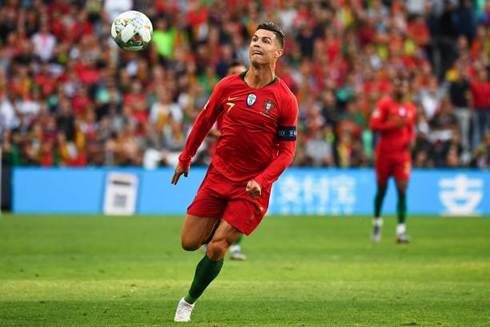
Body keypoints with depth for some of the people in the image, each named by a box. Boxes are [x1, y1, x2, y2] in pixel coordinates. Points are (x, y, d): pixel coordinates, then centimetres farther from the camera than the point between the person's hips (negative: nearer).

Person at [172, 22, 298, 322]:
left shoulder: (286, 100, -11)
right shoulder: (228, 86, -2)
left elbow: (287, 151, -7)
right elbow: (205, 121, 14)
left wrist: (261, 180, -21)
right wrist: (185, 158, 19)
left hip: (253, 187, -3)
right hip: (219, 175, 3)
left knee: (216, 248, -11)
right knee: (190, 243, 2)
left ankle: (189, 302, 12)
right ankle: (224, 229, 36)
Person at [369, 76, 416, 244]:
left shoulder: (411, 109, 11)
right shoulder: (384, 104, -3)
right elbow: (373, 125, -10)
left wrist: (411, 140, 2)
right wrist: (395, 125, -19)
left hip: (402, 154, 2)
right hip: (384, 153, -2)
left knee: (402, 191, -10)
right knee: (381, 190, 9)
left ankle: (401, 230, -13)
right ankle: (377, 221, 33)